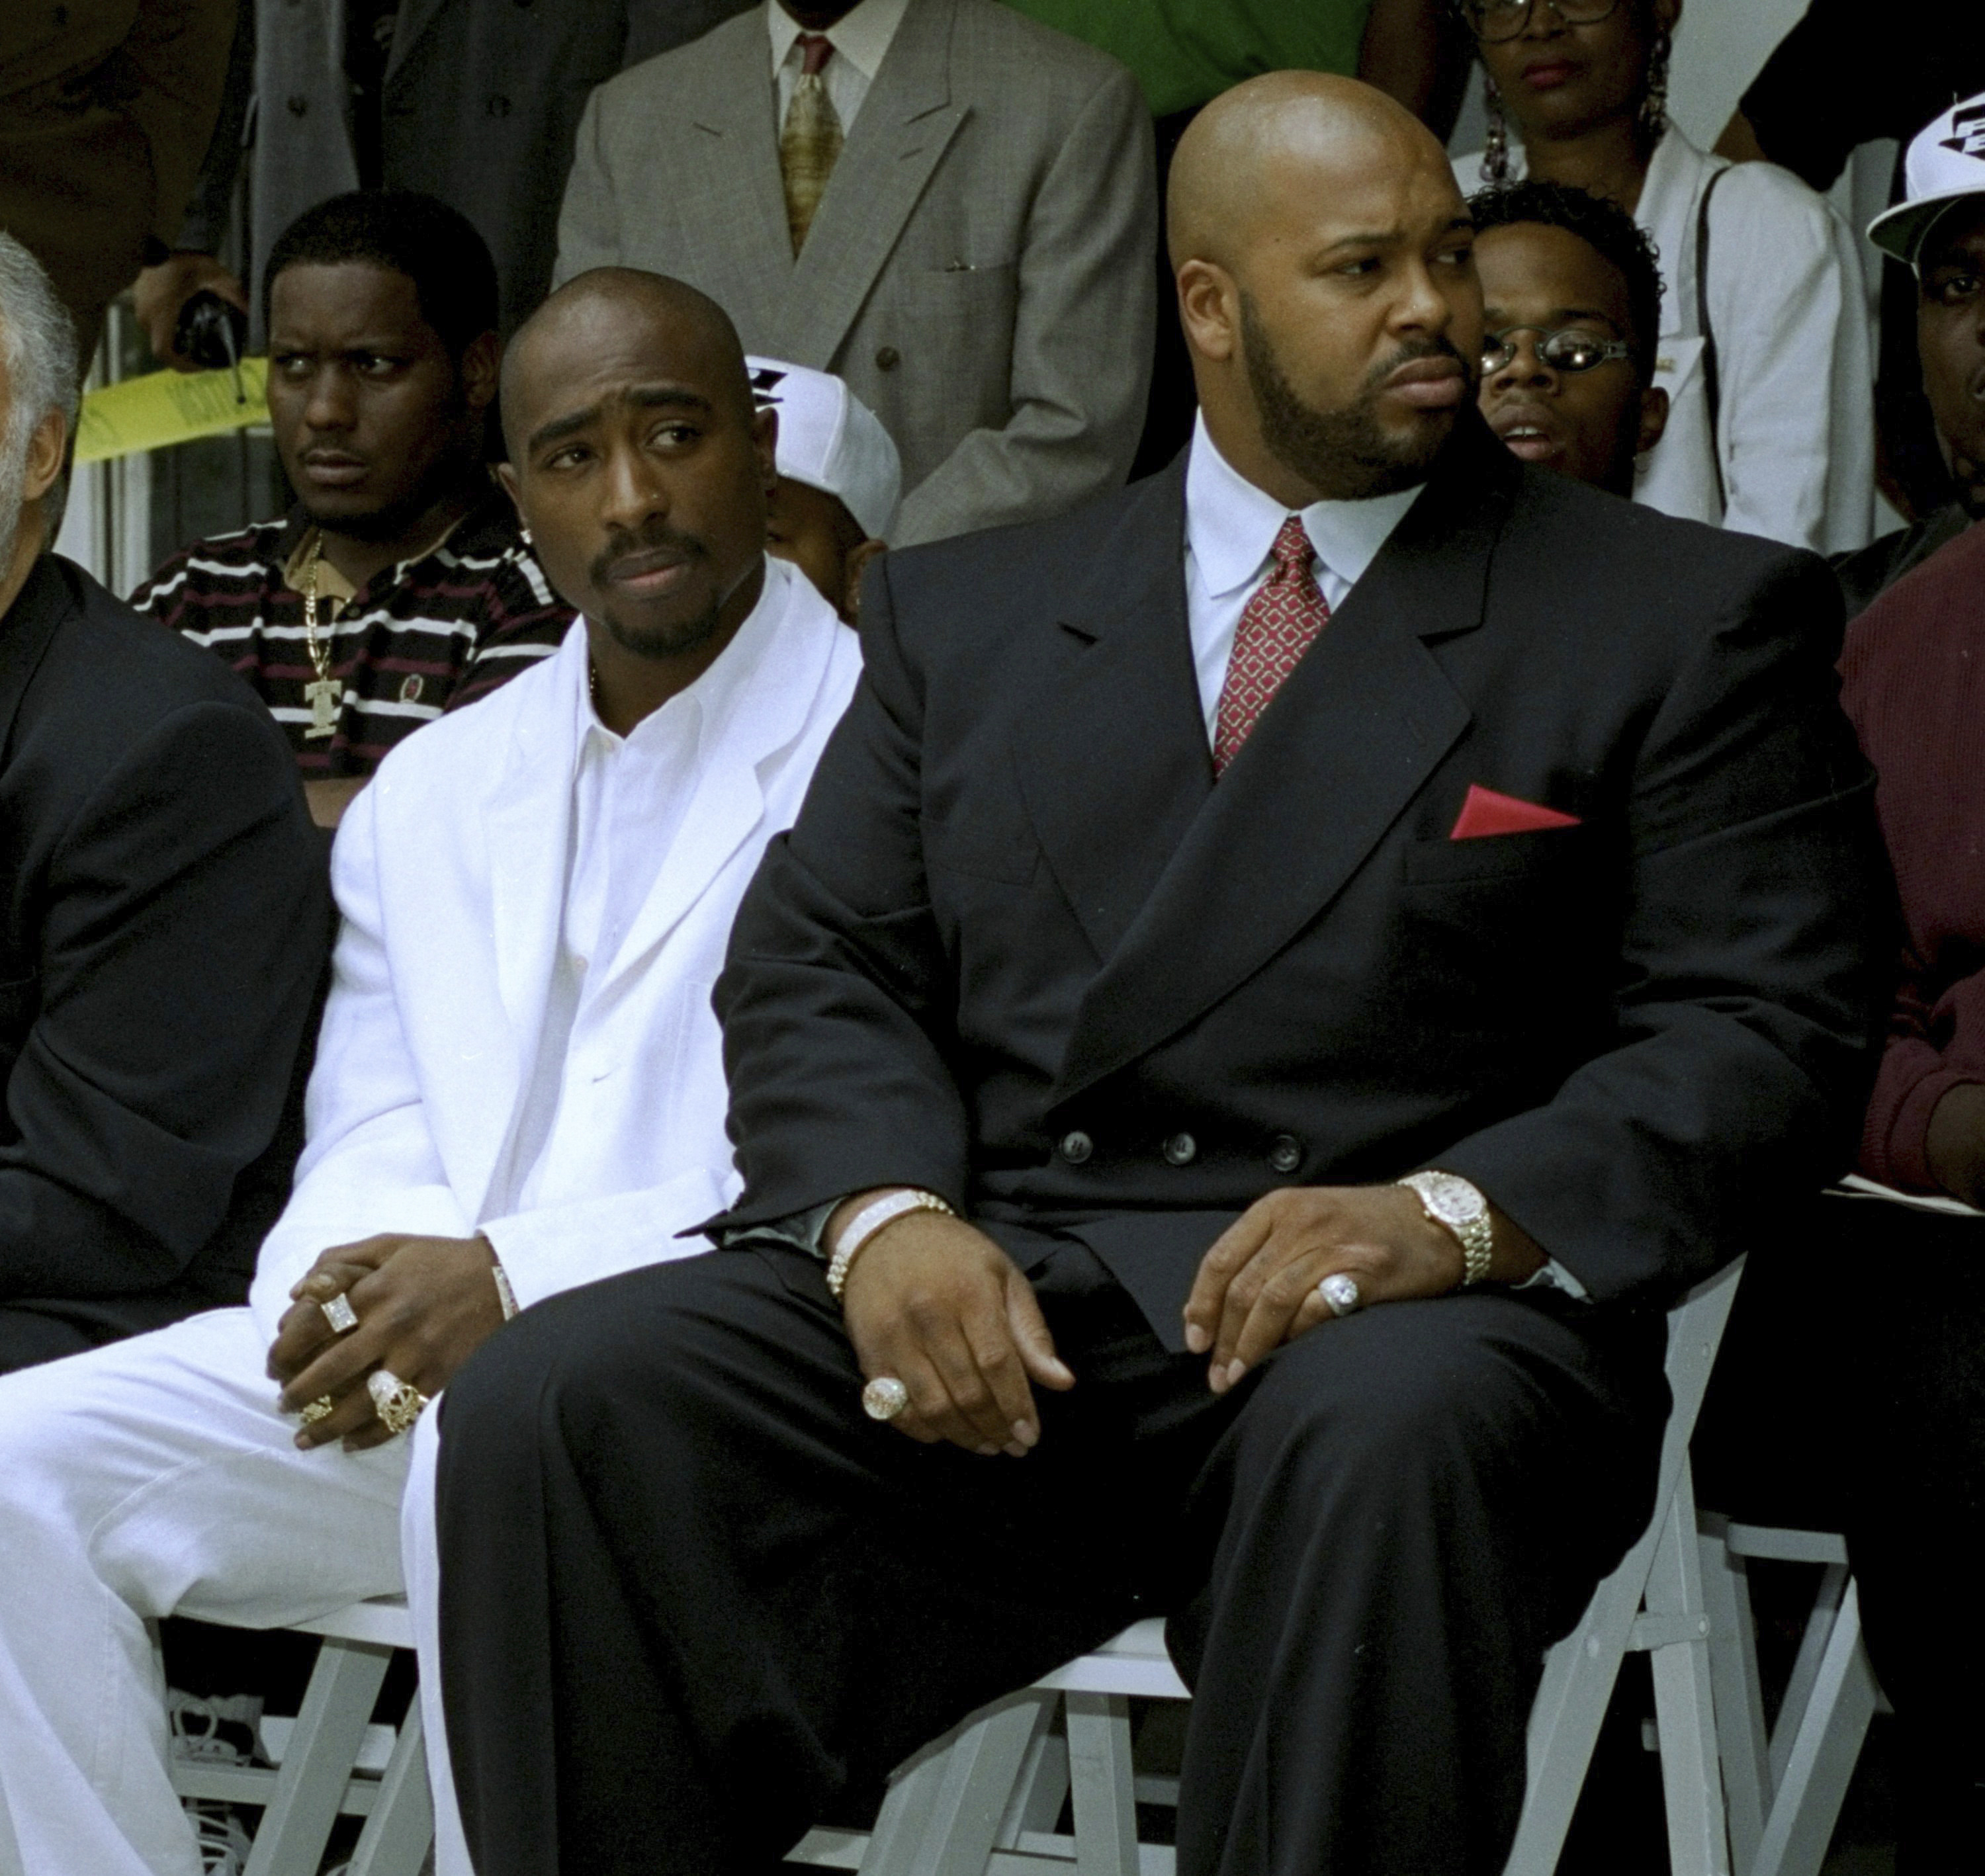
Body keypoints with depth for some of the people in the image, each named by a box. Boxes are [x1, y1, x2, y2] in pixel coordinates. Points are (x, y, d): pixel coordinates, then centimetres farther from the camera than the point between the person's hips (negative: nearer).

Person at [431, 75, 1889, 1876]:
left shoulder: (1683, 624, 11)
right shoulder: (968, 613, 21)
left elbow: (1768, 1033, 1)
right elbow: (818, 966, 13)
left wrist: (1450, 1215, -17)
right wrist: (885, 1217, -10)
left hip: (1404, 1311, -3)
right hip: (990, 1284, 3)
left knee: (1385, 1442, -39)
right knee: (556, 1406, -23)